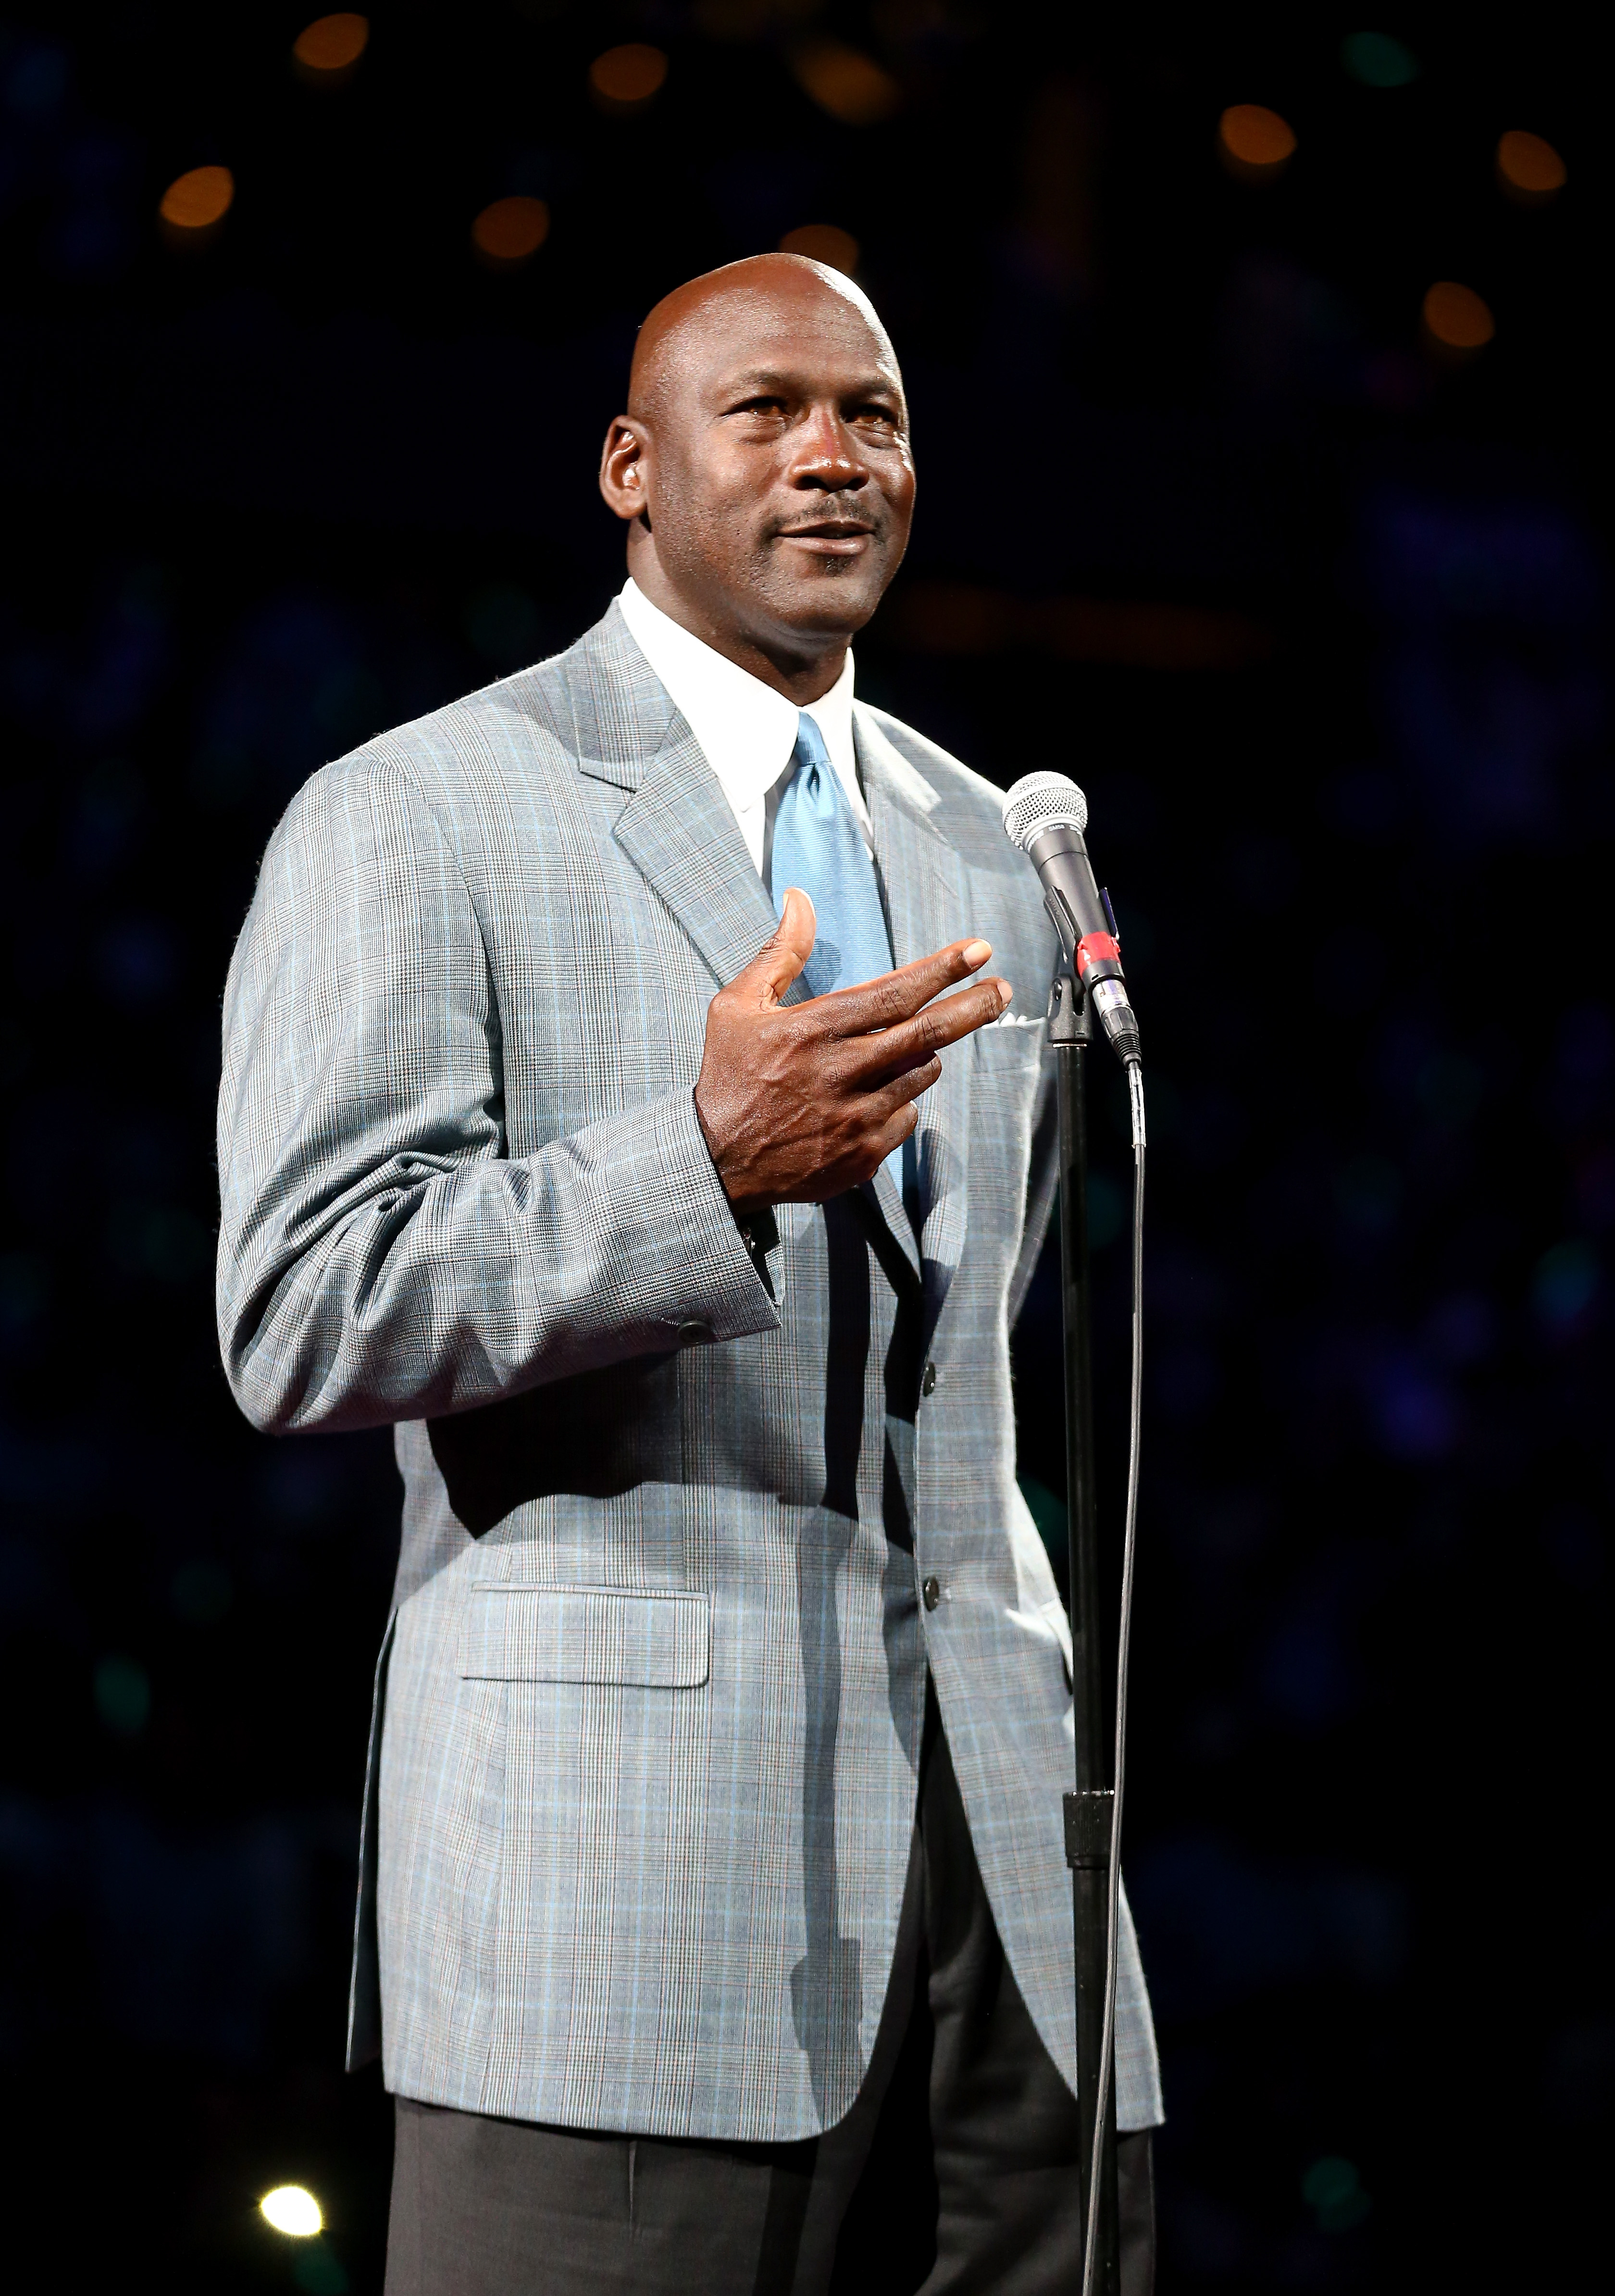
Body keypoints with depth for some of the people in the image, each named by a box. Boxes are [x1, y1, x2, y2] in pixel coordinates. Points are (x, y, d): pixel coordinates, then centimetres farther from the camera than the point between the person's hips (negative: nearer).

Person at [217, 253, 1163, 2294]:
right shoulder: (411, 821, 1)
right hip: (620, 1855, -5)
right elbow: (300, 1319, -10)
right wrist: (707, 1162, -22)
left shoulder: (988, 854, 20)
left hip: (995, 1842, 5)